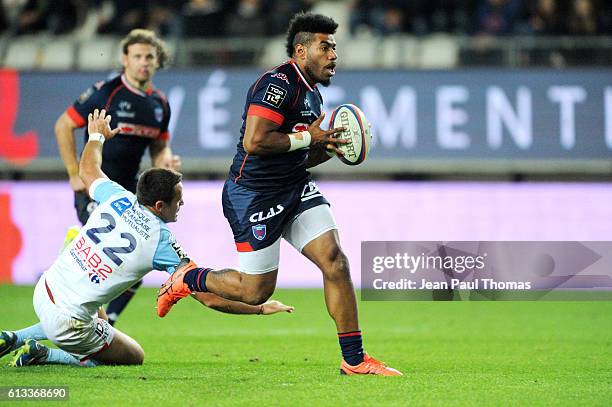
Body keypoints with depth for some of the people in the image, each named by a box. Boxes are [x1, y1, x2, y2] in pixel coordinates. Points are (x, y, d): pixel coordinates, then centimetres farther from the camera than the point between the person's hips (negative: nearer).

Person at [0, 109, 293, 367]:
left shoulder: (119, 198, -2)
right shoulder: (163, 242, -15)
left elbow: (87, 170, 22)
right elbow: (210, 298, -12)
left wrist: (97, 135, 41)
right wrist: (261, 308, -3)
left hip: (44, 291, 7)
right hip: (70, 323, -7)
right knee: (134, 357, 15)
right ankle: (42, 354, 0)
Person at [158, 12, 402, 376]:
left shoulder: (312, 94, 14)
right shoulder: (278, 83, -17)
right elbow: (254, 142, -27)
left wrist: (330, 147, 4)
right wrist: (308, 138, -18)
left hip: (295, 188, 9)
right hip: (254, 193, -9)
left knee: (335, 261, -7)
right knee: (256, 290, -1)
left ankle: (355, 360, -2)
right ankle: (188, 279, 26)